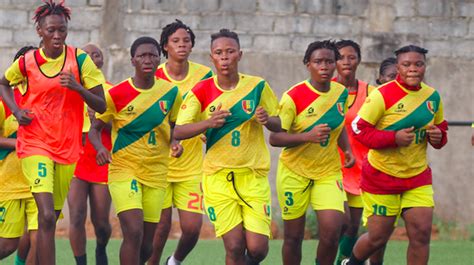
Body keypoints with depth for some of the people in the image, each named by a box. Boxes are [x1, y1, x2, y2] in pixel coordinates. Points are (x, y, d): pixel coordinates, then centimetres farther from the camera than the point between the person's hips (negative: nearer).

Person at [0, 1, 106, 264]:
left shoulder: (80, 59, -5)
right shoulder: (26, 62, -4)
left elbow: (101, 105, -5)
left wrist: (78, 87, -24)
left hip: (67, 146, 2)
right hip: (35, 145, -2)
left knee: (52, 217, 12)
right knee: (47, 216, -18)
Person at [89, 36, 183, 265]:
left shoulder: (170, 92, 1)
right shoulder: (117, 94, -8)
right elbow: (95, 128, 0)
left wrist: (175, 143, -4)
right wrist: (100, 148, -21)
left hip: (156, 175, 4)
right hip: (123, 170, -4)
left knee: (147, 243, 6)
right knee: (134, 233, -21)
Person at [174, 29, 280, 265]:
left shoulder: (258, 86, 1)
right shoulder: (201, 91, -3)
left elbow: (278, 125, 9)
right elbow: (178, 132, -8)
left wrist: (267, 119, -14)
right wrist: (208, 123, -26)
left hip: (254, 175, 1)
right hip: (218, 177, -1)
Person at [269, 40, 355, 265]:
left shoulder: (341, 93, 0)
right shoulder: (294, 97, -15)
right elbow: (274, 138, -17)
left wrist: (347, 150, 1)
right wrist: (308, 136, -30)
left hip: (329, 172, 3)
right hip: (294, 172, -3)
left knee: (332, 230, -16)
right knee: (293, 236, 4)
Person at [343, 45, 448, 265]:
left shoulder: (432, 96, 3)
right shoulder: (382, 95, -14)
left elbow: (441, 128, 18)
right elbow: (359, 128, -16)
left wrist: (438, 137, -7)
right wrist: (394, 138, -27)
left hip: (418, 176, 4)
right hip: (382, 176, -4)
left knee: (421, 233, -10)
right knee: (378, 237, 4)